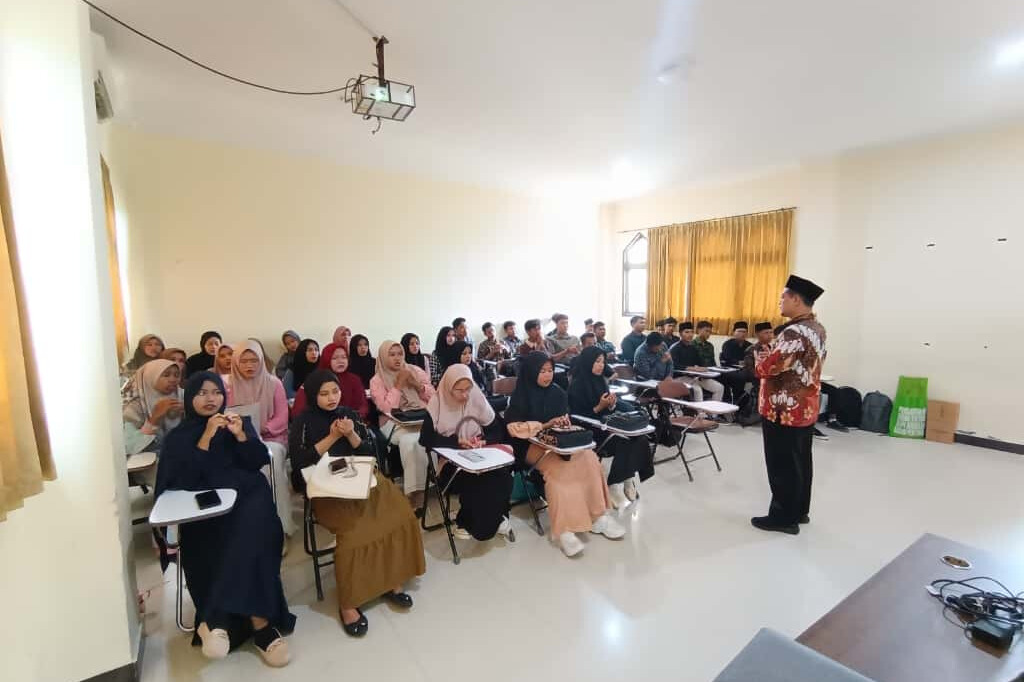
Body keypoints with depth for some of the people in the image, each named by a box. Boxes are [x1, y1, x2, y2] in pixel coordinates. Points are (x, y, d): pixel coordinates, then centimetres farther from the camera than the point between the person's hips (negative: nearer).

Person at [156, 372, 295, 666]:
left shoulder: (241, 422, 17)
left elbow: (259, 461, 6)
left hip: (247, 496, 1)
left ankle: (217, 621, -26)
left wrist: (240, 435, -9)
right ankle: (259, 623, -28)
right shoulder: (178, 437, 13)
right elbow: (183, 480, -3)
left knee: (248, 533, -32)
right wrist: (207, 436, -11)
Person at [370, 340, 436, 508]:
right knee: (410, 441, -35)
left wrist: (418, 385, -5)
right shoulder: (377, 380, 5)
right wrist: (399, 384, -10)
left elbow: (434, 398, 11)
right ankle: (415, 492, -24)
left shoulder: (415, 371, 13)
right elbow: (387, 409, -9)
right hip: (395, 422, -2)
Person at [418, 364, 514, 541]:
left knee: (502, 477, -25)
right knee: (474, 482, -32)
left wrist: (484, 440, -18)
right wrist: (457, 442, -23)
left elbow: (498, 430, 3)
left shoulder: (478, 399, -1)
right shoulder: (437, 404, -8)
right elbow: (425, 438, -14)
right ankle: (489, 522, -4)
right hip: (452, 461, -3)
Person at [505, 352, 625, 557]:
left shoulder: (557, 393, 7)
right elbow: (514, 428, -14)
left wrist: (564, 423, -11)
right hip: (530, 444, -5)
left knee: (589, 458, -21)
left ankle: (598, 516, -14)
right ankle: (564, 529, -29)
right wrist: (545, 425, -21)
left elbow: (565, 419, 14)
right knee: (558, 467, -32)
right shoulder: (520, 396, -7)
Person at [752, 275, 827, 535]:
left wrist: (760, 358, -5)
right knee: (800, 461, 18)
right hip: (806, 407, 10)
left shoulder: (794, 333, -24)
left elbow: (767, 368, -28)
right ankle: (799, 510, 31)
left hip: (784, 409, -10)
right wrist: (773, 356, 6)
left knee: (782, 465, 2)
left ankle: (784, 517, 14)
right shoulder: (817, 328, 8)